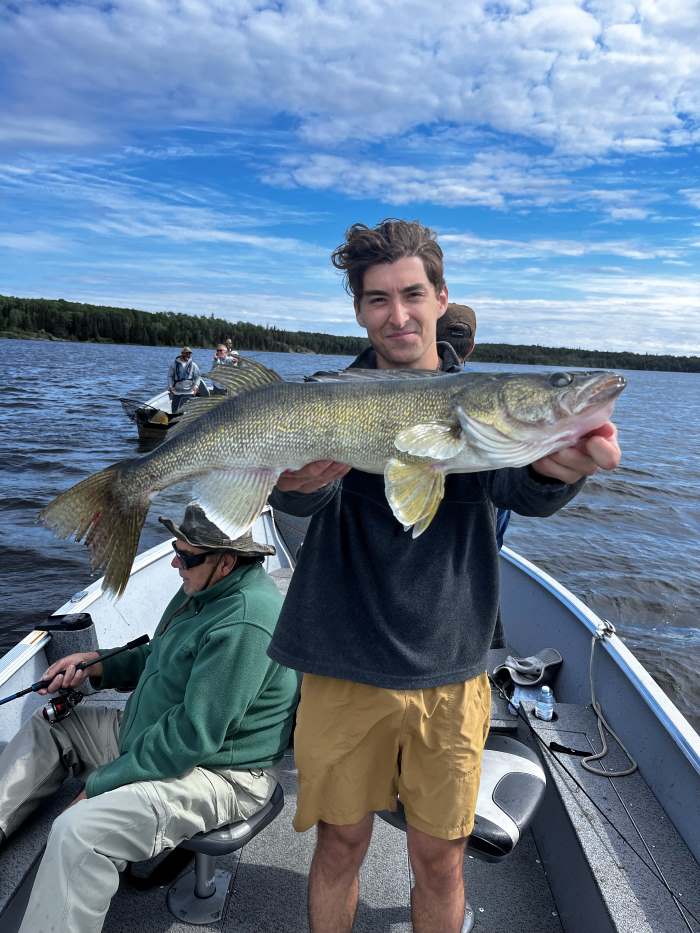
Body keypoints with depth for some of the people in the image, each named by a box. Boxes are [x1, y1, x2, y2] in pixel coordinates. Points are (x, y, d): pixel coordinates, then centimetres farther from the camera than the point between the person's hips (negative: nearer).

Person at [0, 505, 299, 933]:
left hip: (217, 775, -10)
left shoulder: (244, 625, -31)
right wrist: (97, 665, 2)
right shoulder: (207, 588, 1)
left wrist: (98, 783, -19)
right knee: (49, 725, 15)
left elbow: (191, 737, -29)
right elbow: (162, 658, 17)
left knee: (79, 830, -29)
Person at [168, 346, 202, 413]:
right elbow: (170, 376, 5)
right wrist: (170, 386, -7)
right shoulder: (174, 363, 3)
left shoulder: (193, 365, 2)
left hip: (188, 392, -1)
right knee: (175, 410, 9)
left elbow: (198, 377, 4)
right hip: (176, 391, 1)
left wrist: (196, 386, -13)